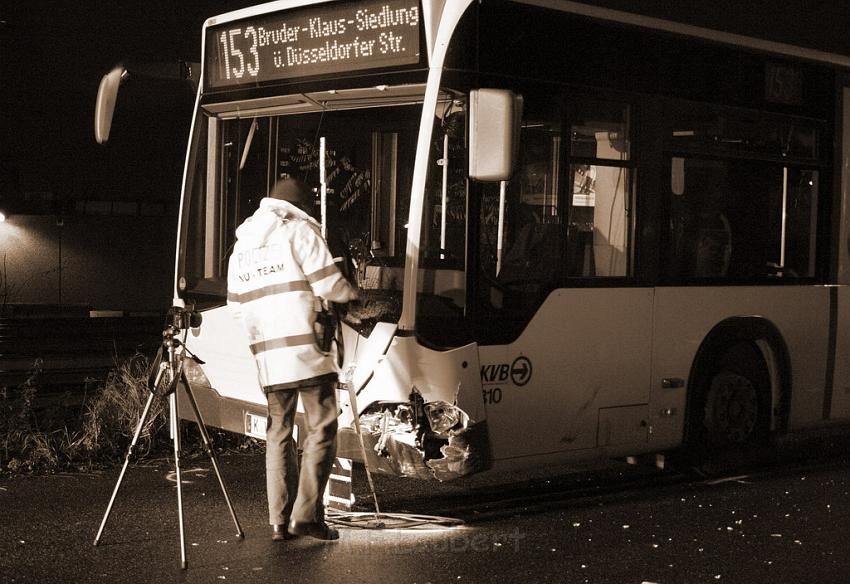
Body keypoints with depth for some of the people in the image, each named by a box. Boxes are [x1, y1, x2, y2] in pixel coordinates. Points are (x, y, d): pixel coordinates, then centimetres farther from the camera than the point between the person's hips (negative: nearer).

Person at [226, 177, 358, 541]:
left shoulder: (241, 244, 19)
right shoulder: (299, 231, -1)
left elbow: (236, 304, 19)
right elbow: (328, 285, -6)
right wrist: (351, 294, 13)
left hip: (267, 354, 6)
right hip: (306, 348, -6)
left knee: (278, 432, 12)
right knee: (321, 429, 0)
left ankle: (279, 521, 10)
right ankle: (307, 515, -6)